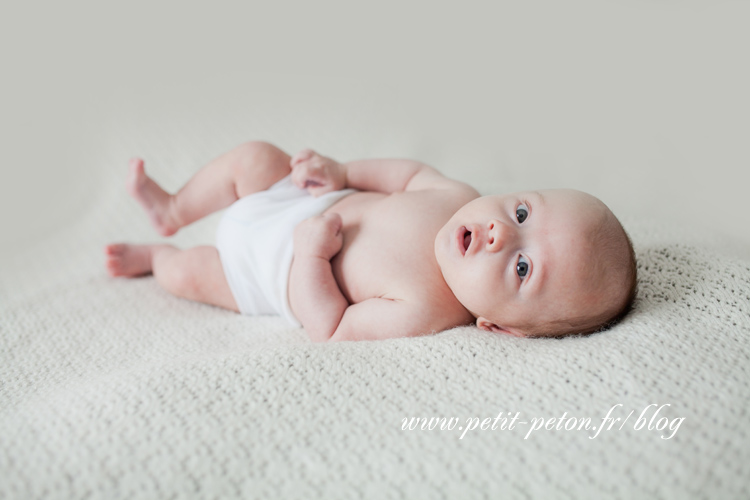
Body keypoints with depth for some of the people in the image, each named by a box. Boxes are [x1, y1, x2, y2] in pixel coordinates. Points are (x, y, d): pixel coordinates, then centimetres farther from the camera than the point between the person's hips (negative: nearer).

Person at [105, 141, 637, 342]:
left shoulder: (422, 312, -41)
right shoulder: (459, 198, -28)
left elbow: (329, 327, -30)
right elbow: (412, 174, -6)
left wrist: (311, 253, -33)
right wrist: (342, 172, -11)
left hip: (286, 273, -4)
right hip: (316, 202, 5)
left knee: (187, 271, 1)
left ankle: (154, 256, 46)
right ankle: (173, 211, 41)